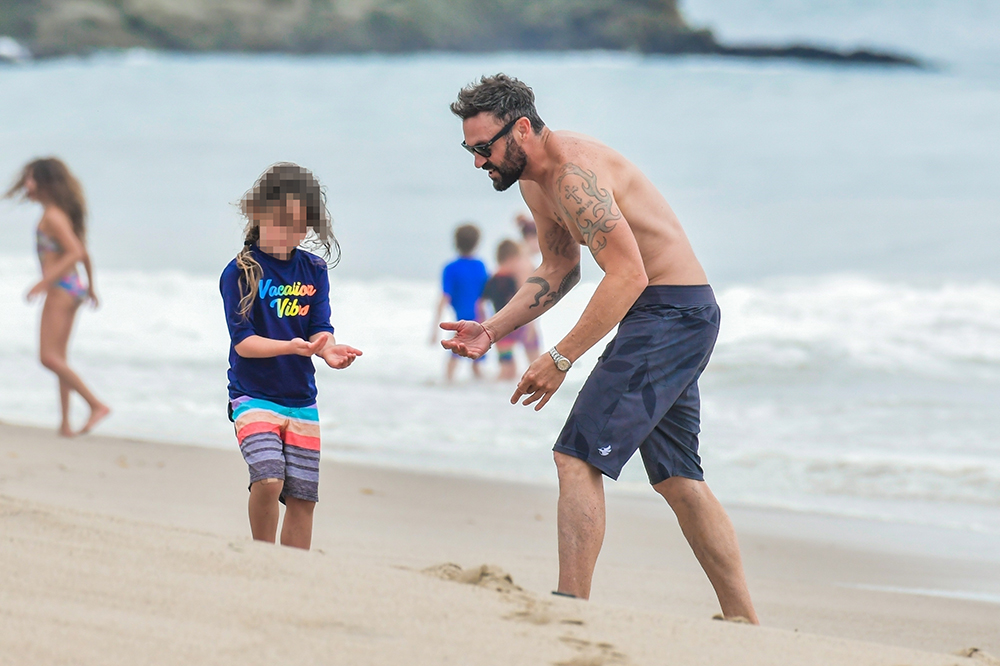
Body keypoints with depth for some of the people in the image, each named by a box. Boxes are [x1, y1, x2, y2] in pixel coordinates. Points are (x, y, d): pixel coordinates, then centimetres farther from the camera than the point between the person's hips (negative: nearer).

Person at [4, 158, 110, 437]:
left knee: (49, 357, -10)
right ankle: (66, 422, 9)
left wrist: (43, 283, -24)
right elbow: (83, 253, 20)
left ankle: (97, 405, -12)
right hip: (72, 288, 10)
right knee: (59, 357, 10)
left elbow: (75, 253, -23)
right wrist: (90, 286, 31)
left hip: (61, 289, -10)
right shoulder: (63, 213, 14)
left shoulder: (52, 217, -14)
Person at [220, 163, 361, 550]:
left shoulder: (314, 271, 5)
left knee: (303, 498, 5)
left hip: (301, 399, 5)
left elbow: (320, 329, 0)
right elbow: (243, 342, -16)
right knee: (268, 479, -23)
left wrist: (327, 349, -24)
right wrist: (291, 347, -31)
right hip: (253, 396, -5)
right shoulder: (241, 272, -9)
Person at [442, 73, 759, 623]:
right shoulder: (535, 180, 10)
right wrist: (493, 330, 11)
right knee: (677, 479, 16)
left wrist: (561, 357, -27)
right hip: (667, 319, 11)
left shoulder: (574, 172, -22)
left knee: (577, 456, -16)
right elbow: (559, 270, 23)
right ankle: (745, 626, 20)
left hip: (672, 310, -11)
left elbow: (628, 274, -29)